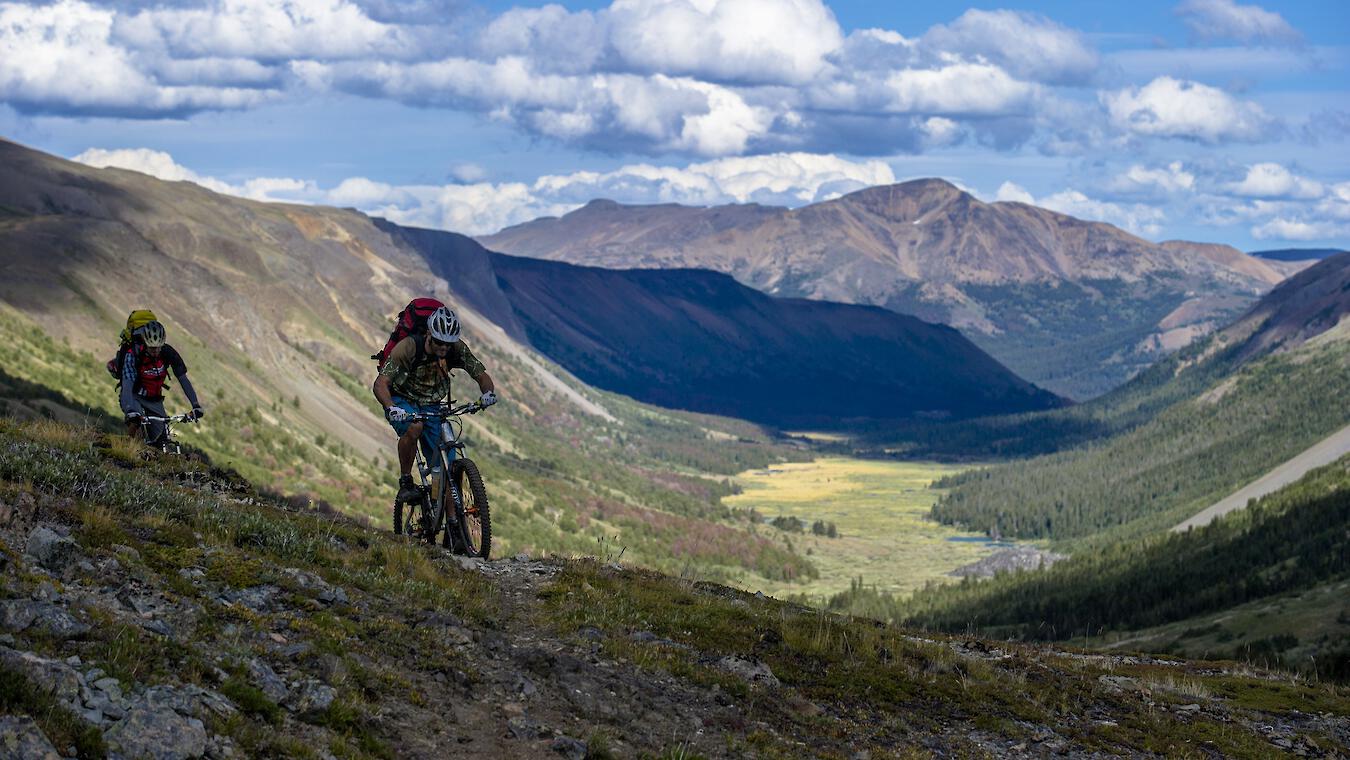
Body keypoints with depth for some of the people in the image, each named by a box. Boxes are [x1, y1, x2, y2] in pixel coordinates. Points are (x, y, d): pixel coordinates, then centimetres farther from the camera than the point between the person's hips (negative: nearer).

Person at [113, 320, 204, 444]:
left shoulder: (168, 353, -17)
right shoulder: (132, 354, -27)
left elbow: (183, 380, -14)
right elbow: (127, 384, -37)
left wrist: (196, 406, -25)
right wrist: (131, 411, -53)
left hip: (154, 401, 4)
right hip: (134, 397, -4)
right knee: (136, 420, -35)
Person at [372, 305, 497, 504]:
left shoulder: (457, 349, -18)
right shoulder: (408, 347, -28)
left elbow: (482, 376, -10)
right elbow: (380, 384, -33)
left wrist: (488, 393, -34)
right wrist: (391, 408, -52)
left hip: (431, 406, 3)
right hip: (402, 402, -3)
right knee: (414, 427, -38)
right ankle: (405, 482, -19)